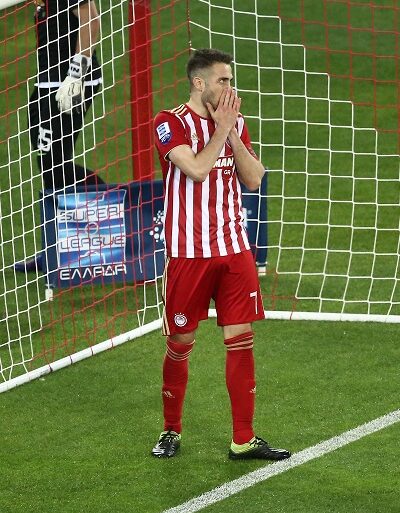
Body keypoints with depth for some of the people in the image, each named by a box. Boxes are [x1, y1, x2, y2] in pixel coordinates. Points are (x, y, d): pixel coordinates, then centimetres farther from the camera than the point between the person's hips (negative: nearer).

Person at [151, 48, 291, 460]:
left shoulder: (235, 123, 10)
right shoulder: (170, 123, -8)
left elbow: (254, 179, 2)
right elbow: (197, 169, -21)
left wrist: (233, 132, -6)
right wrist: (221, 129, -12)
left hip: (234, 248, 5)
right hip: (188, 252, -5)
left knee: (241, 340, 1)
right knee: (180, 342, 5)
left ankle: (243, 440, 6)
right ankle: (171, 431, 22)